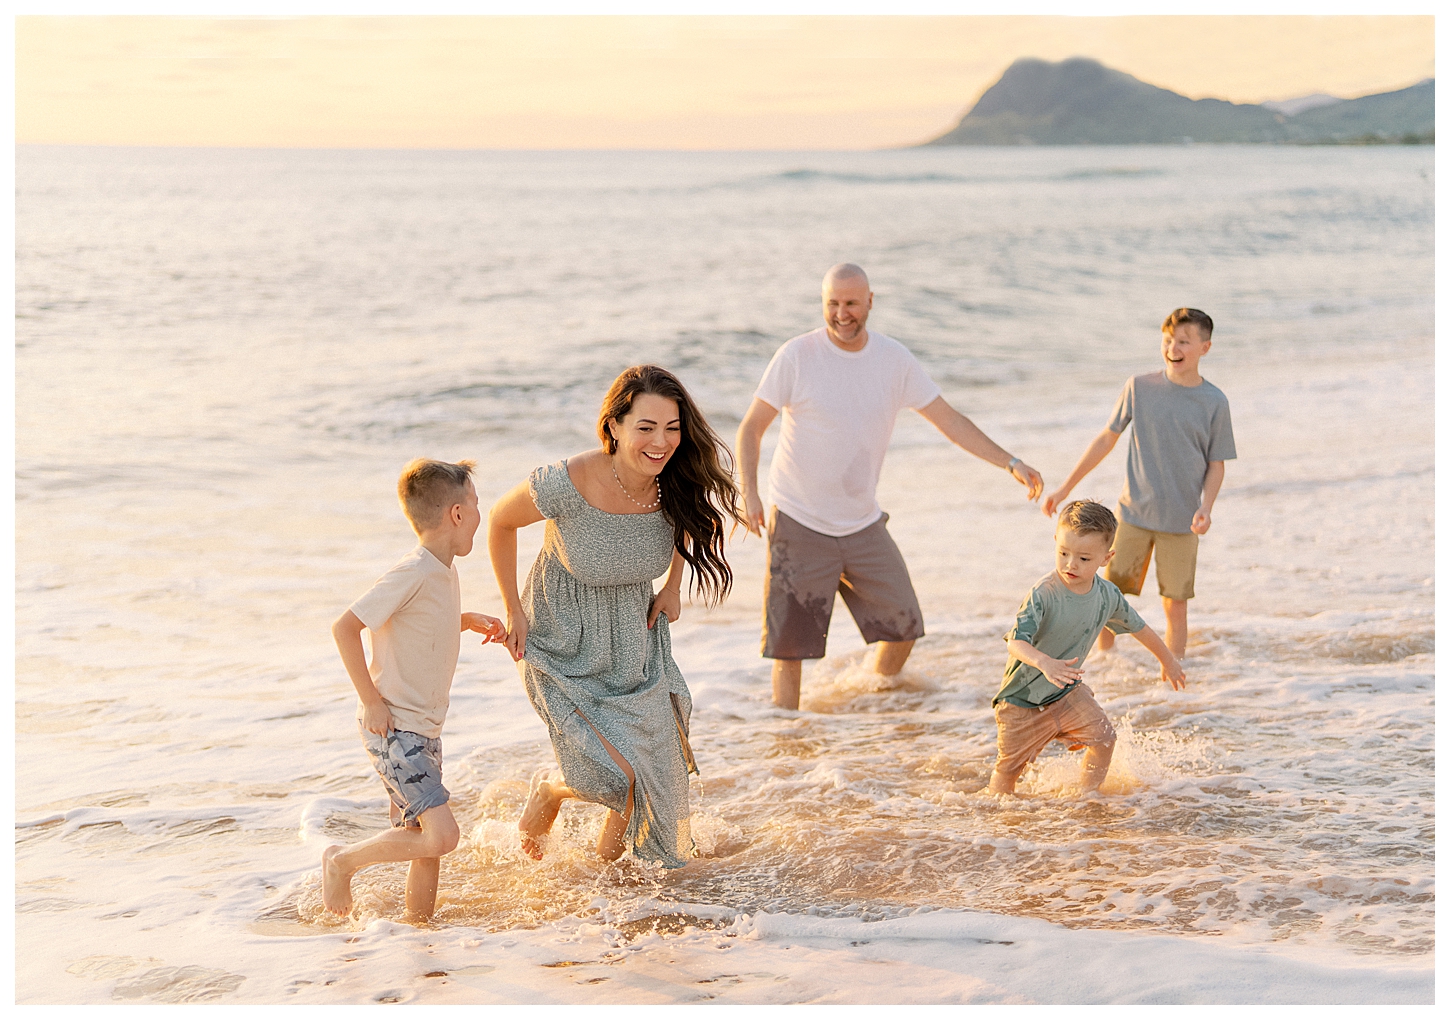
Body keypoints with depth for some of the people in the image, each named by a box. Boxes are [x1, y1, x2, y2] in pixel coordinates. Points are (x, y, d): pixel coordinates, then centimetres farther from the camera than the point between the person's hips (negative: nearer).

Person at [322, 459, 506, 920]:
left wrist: (469, 620, 15)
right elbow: (345, 626, -21)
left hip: (422, 729, 9)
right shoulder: (413, 573, -20)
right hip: (393, 728, -9)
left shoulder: (444, 571, 10)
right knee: (441, 835, -16)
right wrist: (371, 701, -18)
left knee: (428, 843, 12)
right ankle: (342, 861, 1)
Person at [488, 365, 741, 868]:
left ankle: (608, 859, 43)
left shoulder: (676, 483, -18)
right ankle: (548, 791, 18)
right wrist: (514, 613, -7)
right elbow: (500, 520, -12)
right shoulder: (569, 483, -32)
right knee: (621, 776, -17)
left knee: (654, 774, 11)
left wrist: (672, 587, 2)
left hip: (635, 637, 5)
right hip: (567, 644, -5)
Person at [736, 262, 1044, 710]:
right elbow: (750, 429, -8)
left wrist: (1010, 462, 0)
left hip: (863, 524, 4)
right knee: (789, 645, -3)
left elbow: (949, 420, 6)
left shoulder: (894, 359, 0)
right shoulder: (797, 356, -11)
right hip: (798, 522, -4)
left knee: (904, 627, 11)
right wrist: (749, 492, -23)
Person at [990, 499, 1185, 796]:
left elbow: (1138, 627, 11)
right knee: (1009, 768, 6)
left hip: (1068, 692, 4)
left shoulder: (1107, 596, -9)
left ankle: (1089, 795, 9)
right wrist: (1045, 663, -57)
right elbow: (1016, 643, -37)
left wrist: (1168, 660, 25)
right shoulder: (1043, 595, -27)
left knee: (1103, 737, -13)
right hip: (1023, 698, -4)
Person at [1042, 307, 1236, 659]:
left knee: (1175, 604, 2)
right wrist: (1065, 488, 9)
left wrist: (1205, 508, -13)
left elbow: (1216, 465, 5)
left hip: (1181, 521, -1)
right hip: (1134, 512, 1)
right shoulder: (1139, 387, 0)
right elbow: (1107, 439, 9)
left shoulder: (1214, 402, -1)